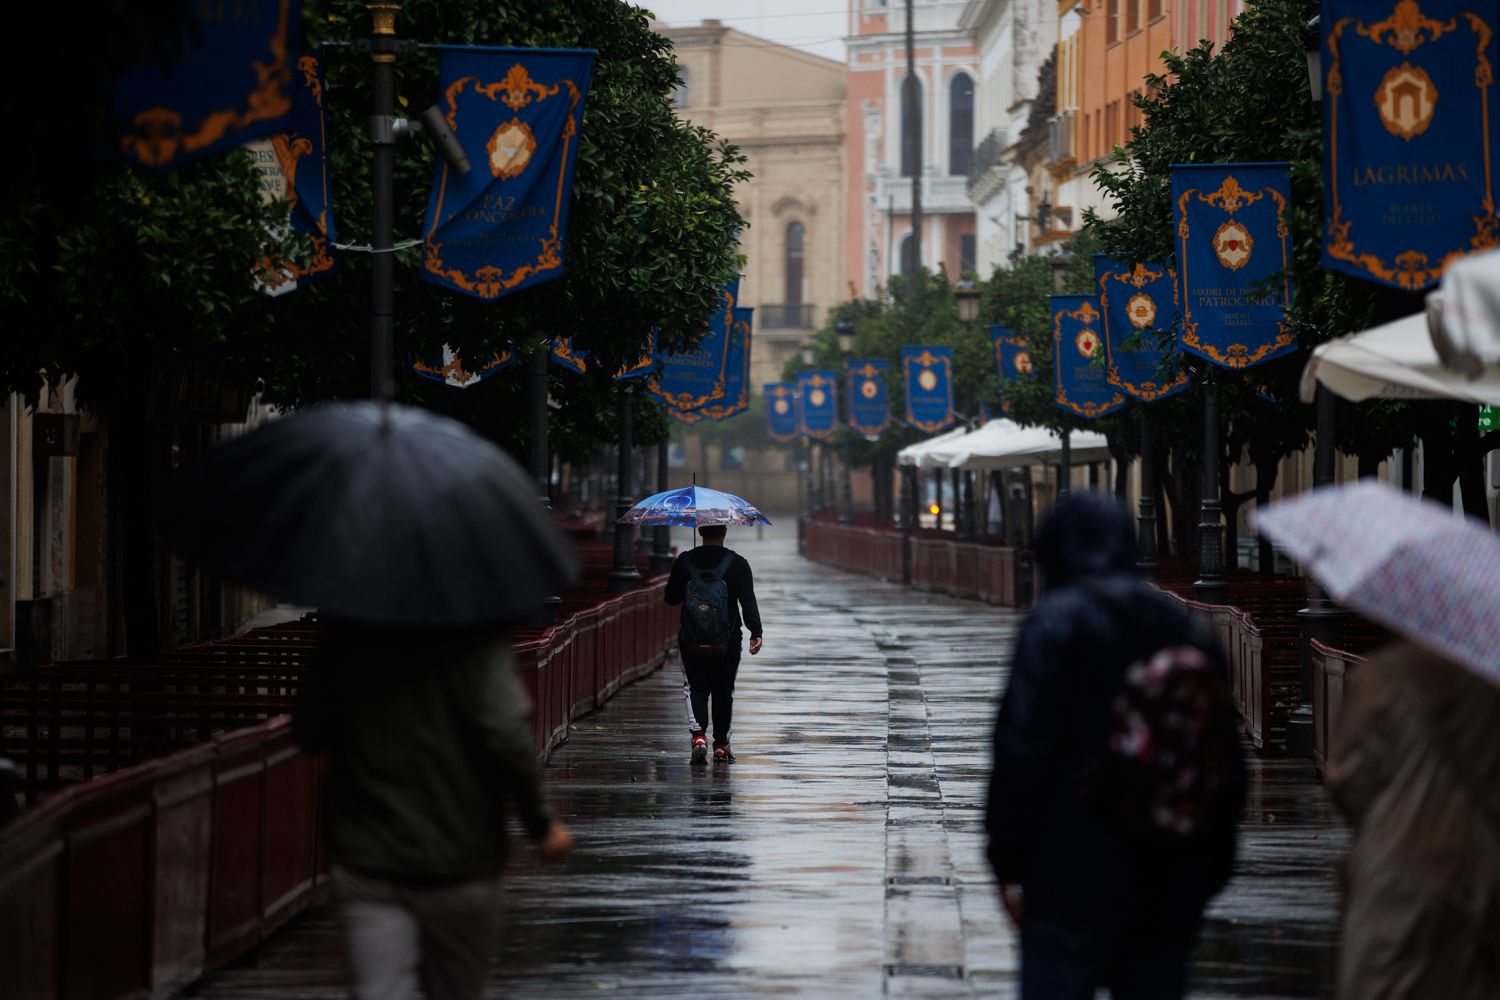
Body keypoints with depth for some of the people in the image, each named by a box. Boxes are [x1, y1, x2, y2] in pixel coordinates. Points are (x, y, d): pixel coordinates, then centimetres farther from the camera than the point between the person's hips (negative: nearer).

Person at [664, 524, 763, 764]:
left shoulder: (684, 562, -2)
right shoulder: (737, 564, -5)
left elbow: (671, 598, 5)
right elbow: (748, 601, -11)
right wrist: (756, 633, -12)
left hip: (692, 642, 0)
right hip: (727, 643, 0)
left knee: (695, 689, 5)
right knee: (723, 692, 12)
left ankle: (698, 734, -18)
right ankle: (721, 745, 15)